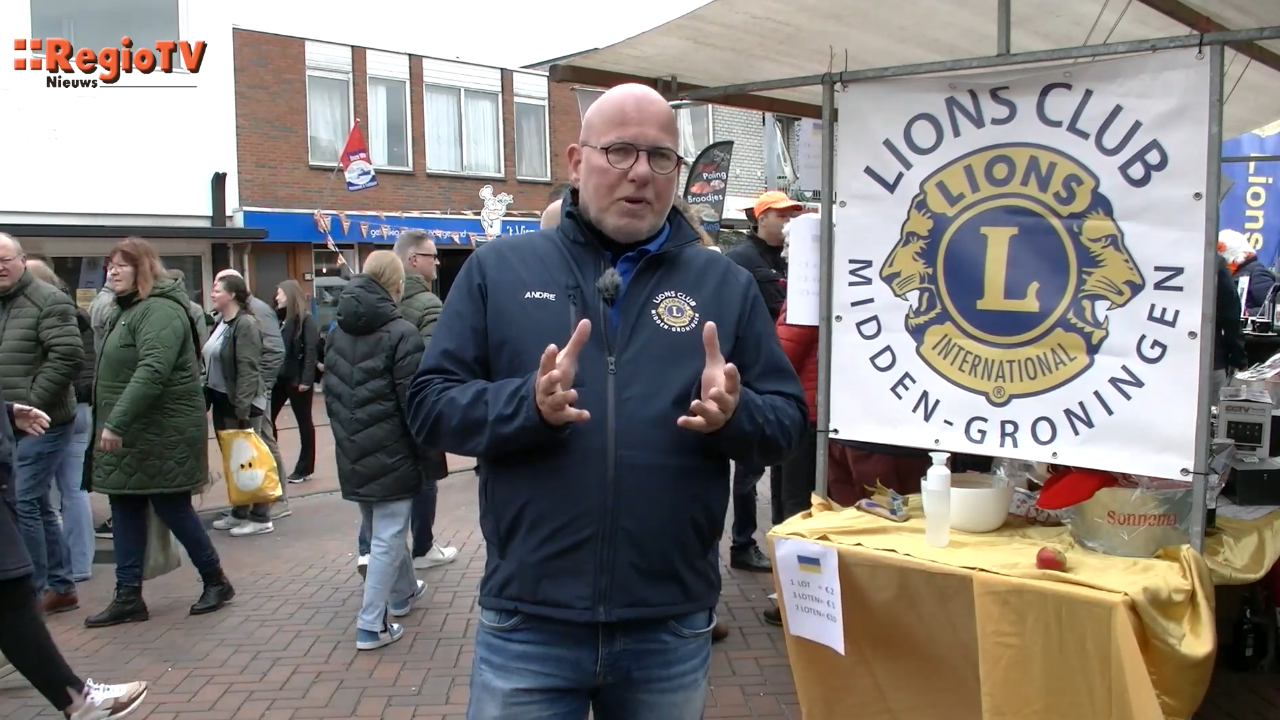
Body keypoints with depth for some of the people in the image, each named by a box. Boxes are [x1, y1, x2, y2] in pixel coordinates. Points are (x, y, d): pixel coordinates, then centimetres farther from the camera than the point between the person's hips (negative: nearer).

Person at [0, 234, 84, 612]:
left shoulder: (48, 301, -9)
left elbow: (68, 357, -18)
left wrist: (31, 403, -18)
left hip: (42, 422, -8)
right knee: (38, 504, 12)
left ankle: (32, 590, 3)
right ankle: (60, 587, 22)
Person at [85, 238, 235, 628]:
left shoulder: (160, 310, -17)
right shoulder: (125, 310, 17)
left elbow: (152, 372, -29)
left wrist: (117, 422, -32)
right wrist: (110, 423, 17)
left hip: (162, 434, -10)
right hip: (128, 433, 10)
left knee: (173, 509, 0)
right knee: (125, 512, 10)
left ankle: (216, 582, 17)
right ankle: (128, 598, 17)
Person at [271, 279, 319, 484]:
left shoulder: (305, 319, -8)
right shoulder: (279, 318, 11)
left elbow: (311, 351, -14)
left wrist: (306, 379, -19)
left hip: (297, 379, -7)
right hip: (279, 377, 7)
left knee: (304, 422, 6)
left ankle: (304, 469, 14)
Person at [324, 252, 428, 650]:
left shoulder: (337, 331, 7)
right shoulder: (401, 333, -15)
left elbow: (331, 392, 13)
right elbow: (412, 401, -17)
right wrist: (424, 452, -7)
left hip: (352, 455, 7)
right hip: (391, 454, -7)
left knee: (383, 531, 22)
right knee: (387, 538, 1)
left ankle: (403, 591, 41)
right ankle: (372, 625, 4)